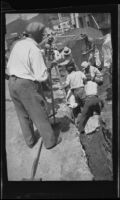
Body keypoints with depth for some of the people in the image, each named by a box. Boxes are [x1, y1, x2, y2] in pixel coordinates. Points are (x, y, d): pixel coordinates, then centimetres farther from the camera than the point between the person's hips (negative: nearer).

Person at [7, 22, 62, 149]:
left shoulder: (18, 44, 7)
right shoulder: (34, 50, -18)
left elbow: (9, 66, 16)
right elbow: (42, 77, -19)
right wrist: (46, 72, 2)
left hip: (12, 83, 8)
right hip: (26, 85, -8)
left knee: (23, 114, 19)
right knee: (39, 114, 6)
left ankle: (30, 140, 32)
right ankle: (50, 141, 20)